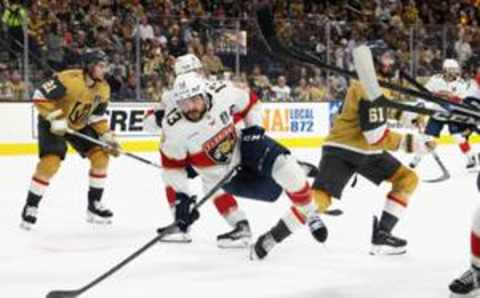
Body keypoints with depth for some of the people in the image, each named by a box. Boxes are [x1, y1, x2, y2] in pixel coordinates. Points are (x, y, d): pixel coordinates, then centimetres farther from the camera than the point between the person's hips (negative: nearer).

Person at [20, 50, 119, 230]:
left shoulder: (103, 89, -6)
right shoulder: (69, 80, -29)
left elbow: (98, 116, 6)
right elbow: (40, 96, -27)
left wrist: (108, 137, -5)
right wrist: (55, 119, -30)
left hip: (80, 125, 7)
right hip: (53, 124, -7)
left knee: (101, 157, -3)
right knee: (50, 163, -20)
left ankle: (94, 204, 10)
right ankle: (31, 207, -5)